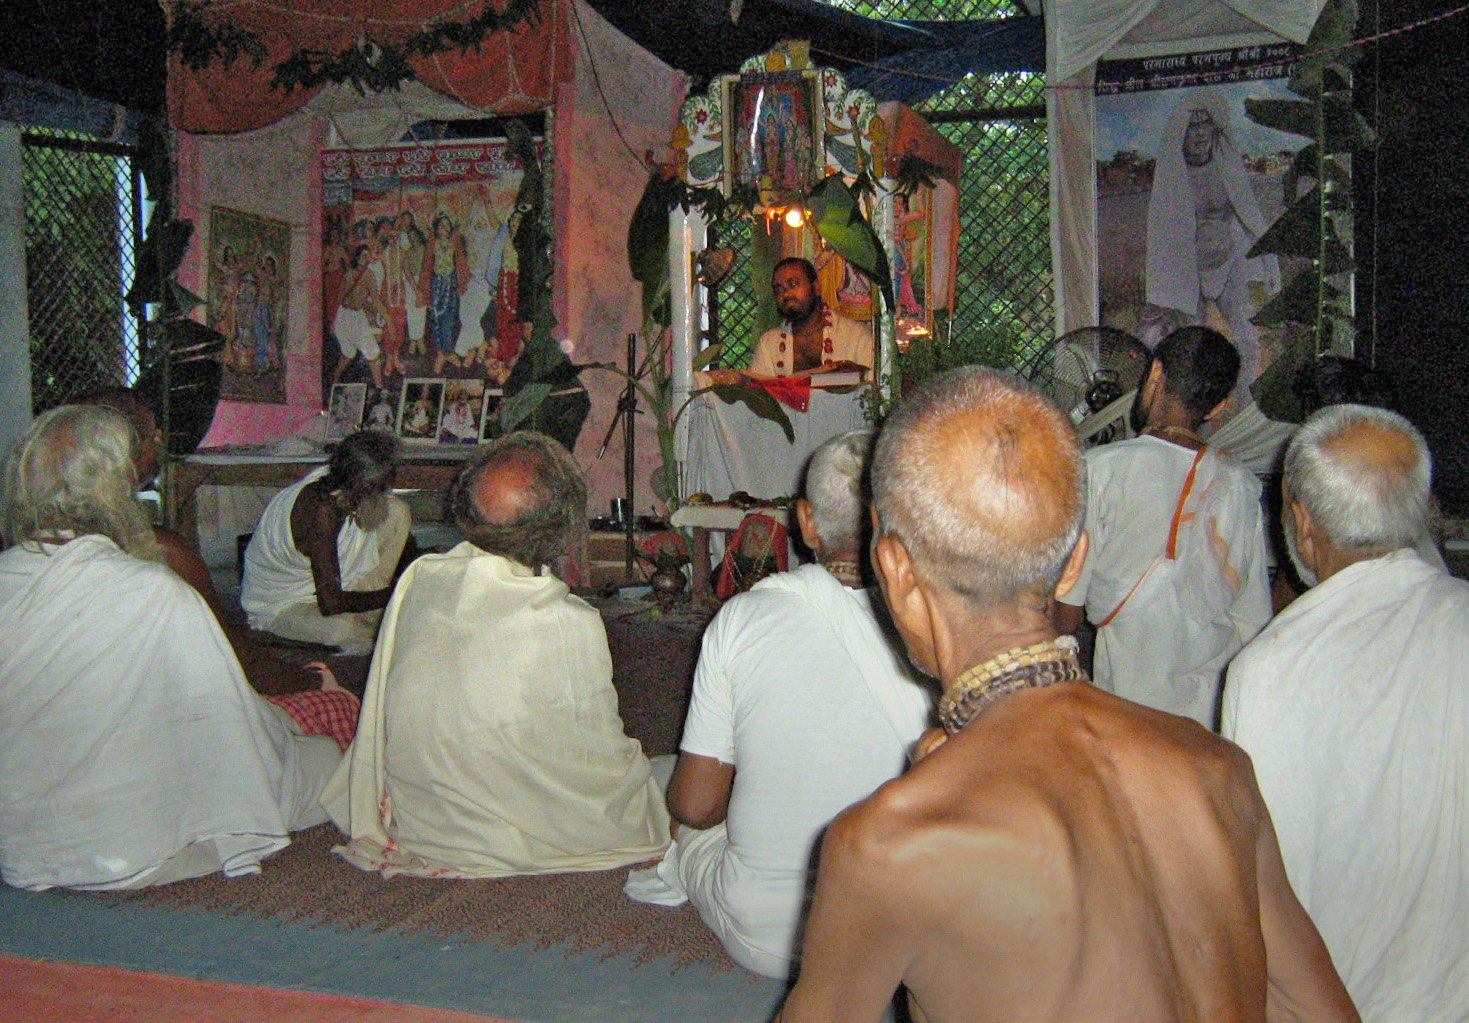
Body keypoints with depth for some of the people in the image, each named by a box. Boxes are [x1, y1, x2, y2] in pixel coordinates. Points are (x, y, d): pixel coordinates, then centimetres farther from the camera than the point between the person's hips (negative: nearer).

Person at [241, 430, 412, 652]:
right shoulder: (322, 511, -36)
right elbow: (330, 603, -37)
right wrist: (391, 595, -26)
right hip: (279, 606, -9)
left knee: (397, 512, -5)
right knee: (343, 629, -42)